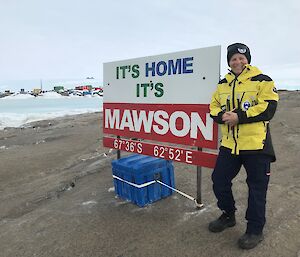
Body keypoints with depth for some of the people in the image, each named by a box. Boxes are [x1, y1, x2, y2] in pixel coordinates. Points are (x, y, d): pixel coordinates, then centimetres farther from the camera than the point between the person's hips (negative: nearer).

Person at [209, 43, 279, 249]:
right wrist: (222, 115, -10)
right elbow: (214, 107, 13)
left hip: (256, 144, -5)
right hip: (229, 144, 6)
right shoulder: (223, 85, 14)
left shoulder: (262, 81, -3)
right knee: (219, 181, 11)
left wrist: (239, 116, -20)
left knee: (257, 188, 5)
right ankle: (229, 215, 35)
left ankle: (255, 230, 23)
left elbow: (268, 108, -13)